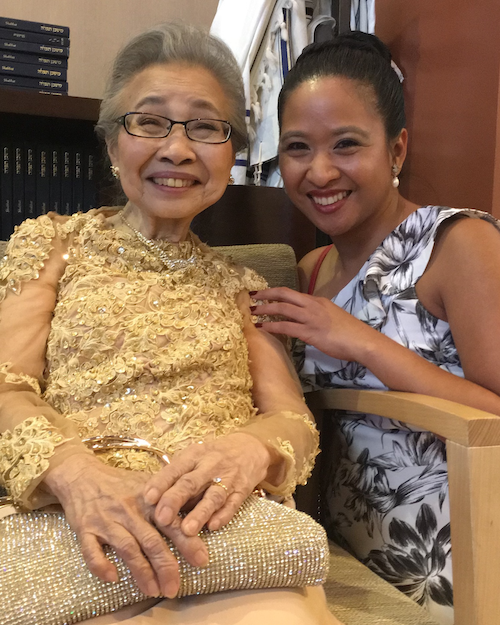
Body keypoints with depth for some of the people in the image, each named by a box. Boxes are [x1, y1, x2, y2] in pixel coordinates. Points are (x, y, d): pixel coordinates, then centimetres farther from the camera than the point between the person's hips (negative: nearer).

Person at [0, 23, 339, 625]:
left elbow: (295, 418, 9)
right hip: (83, 532, -1)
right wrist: (73, 469, -22)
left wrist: (254, 445, -17)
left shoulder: (236, 284, 19)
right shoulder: (54, 239, 14)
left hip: (229, 528, 2)